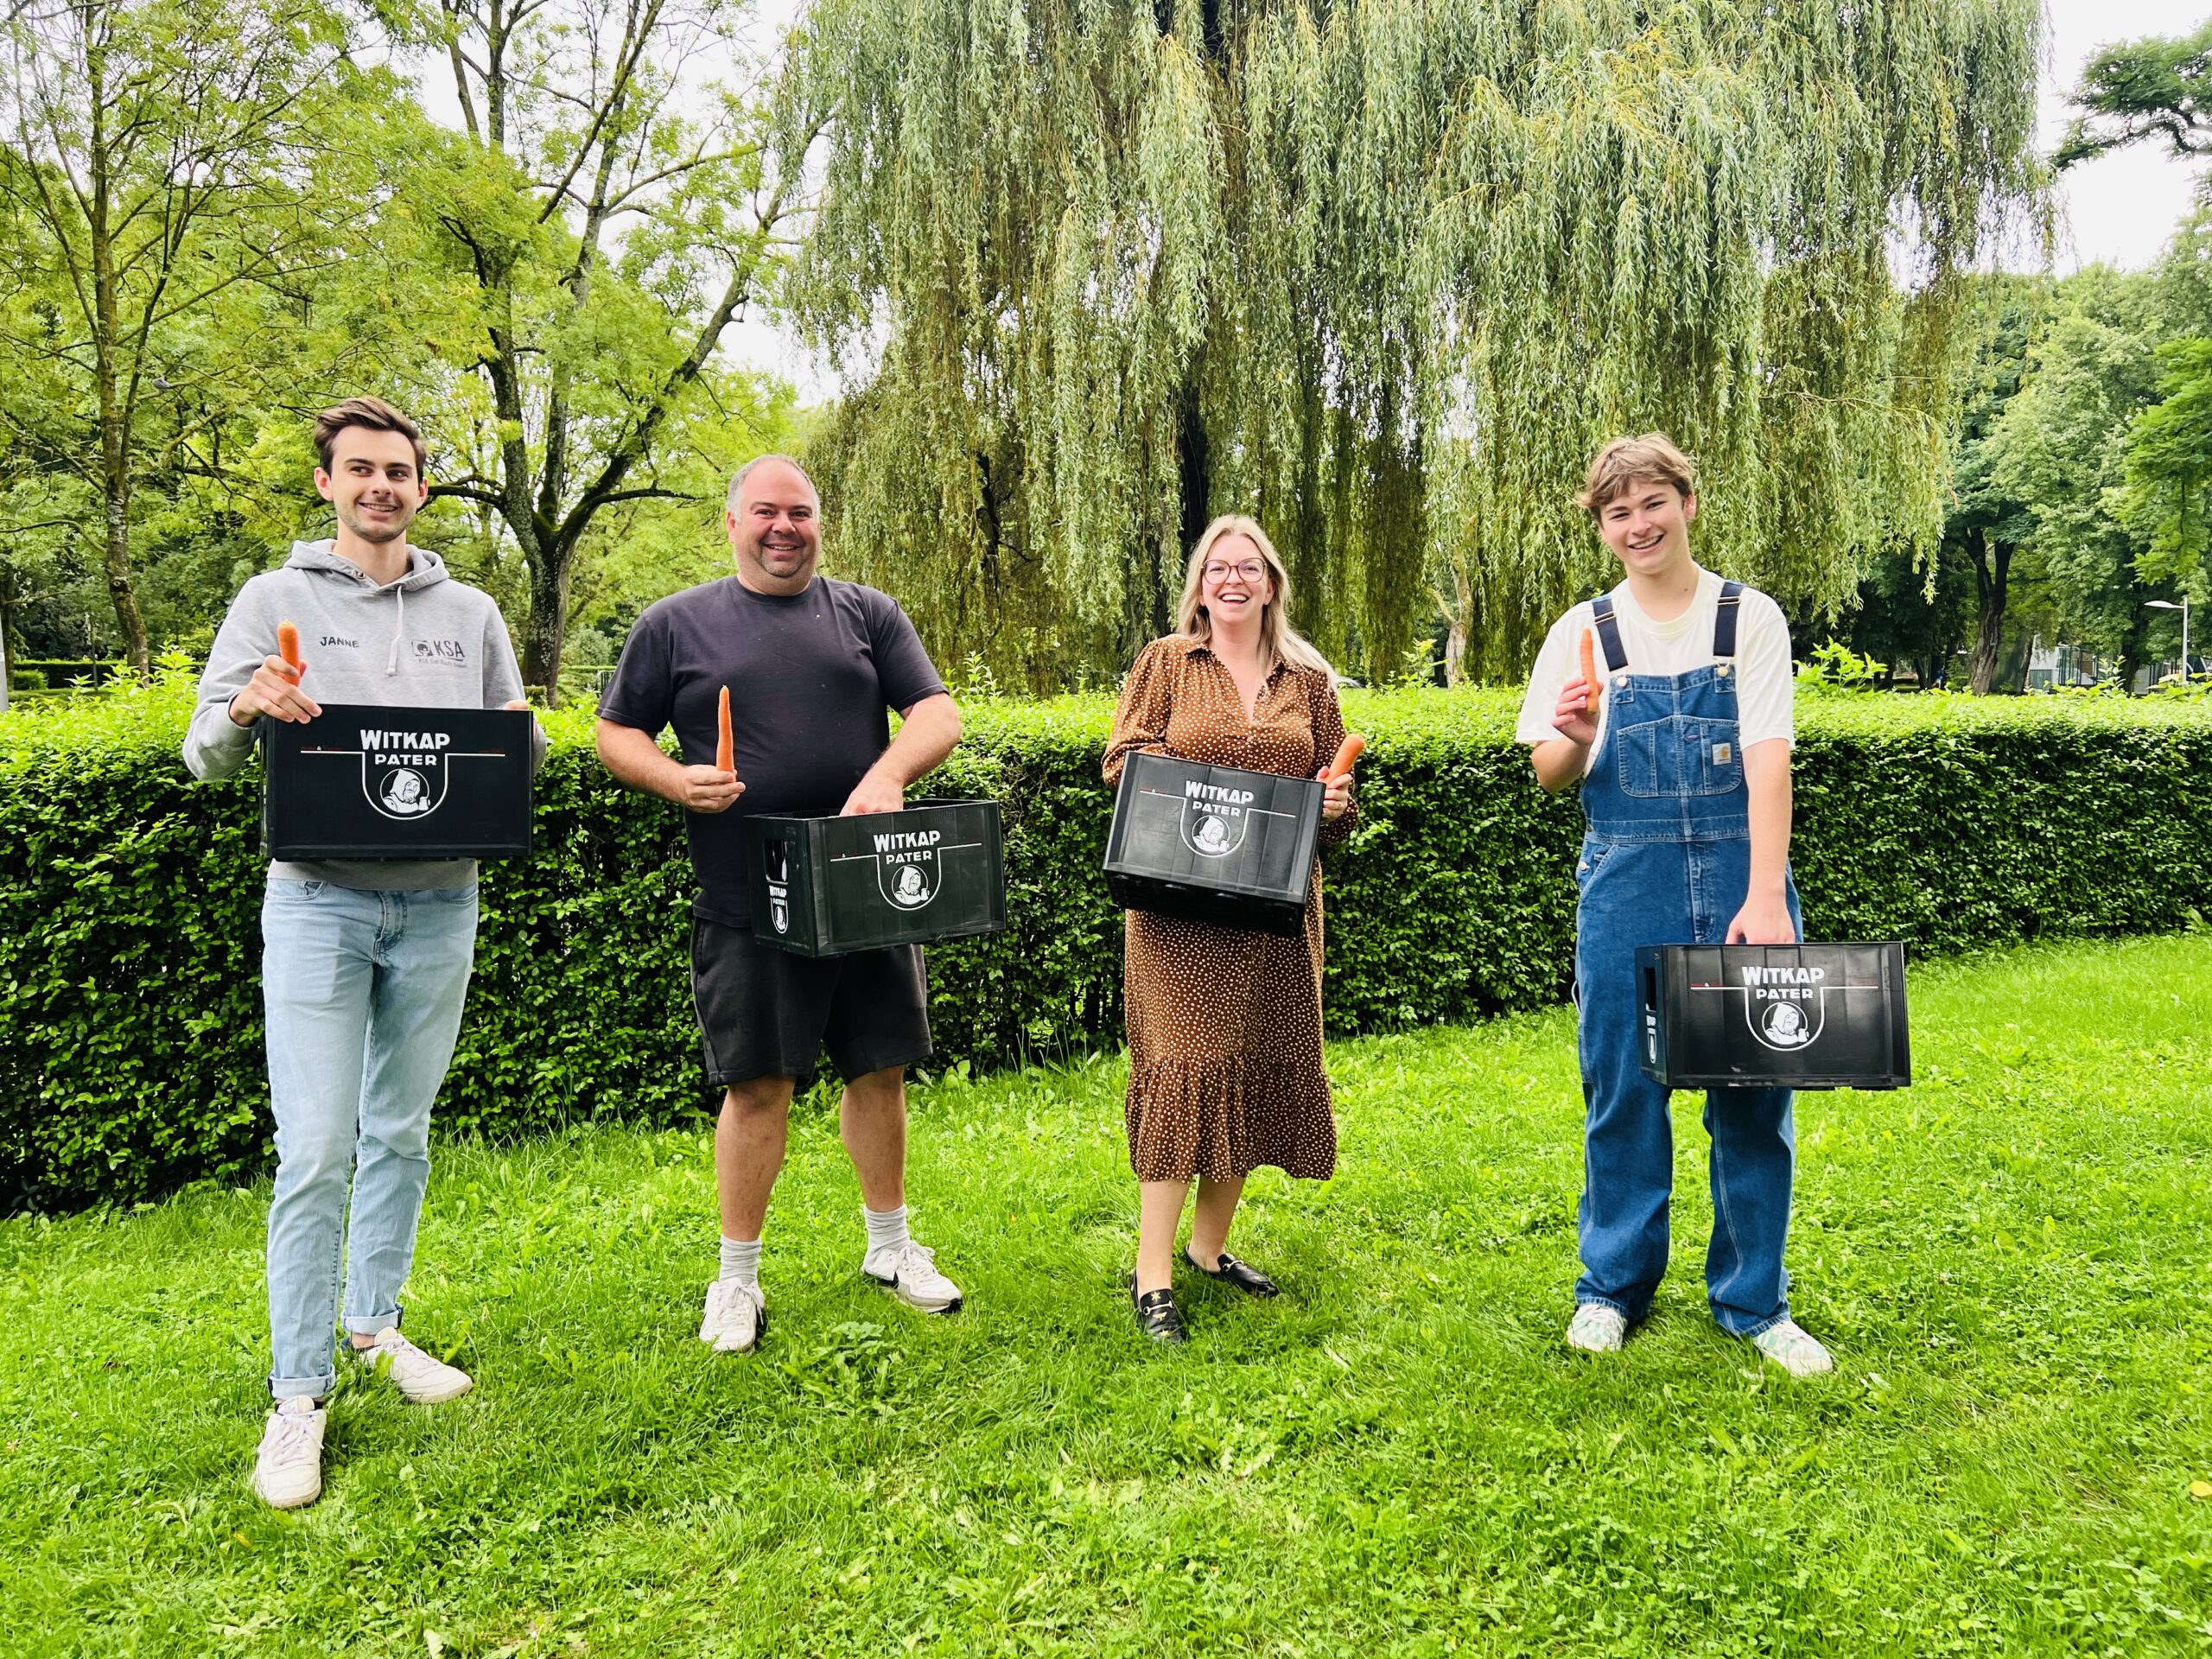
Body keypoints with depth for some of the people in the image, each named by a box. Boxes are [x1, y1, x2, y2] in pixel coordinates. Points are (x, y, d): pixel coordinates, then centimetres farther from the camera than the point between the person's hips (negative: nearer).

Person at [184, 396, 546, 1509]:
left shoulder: (469, 612, 11)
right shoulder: (275, 600, 5)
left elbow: (521, 750, 14)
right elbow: (204, 756, 3)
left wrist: (521, 740, -10)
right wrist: (244, 709, -19)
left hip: (440, 901, 3)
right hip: (319, 899, -3)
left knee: (402, 1131, 13)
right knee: (316, 1150, -6)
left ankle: (374, 1324, 29)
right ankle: (299, 1396, 4)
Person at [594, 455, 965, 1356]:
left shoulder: (869, 614, 10)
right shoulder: (675, 624, 7)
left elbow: (938, 714, 3)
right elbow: (615, 734, 9)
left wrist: (886, 775, -17)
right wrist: (676, 780, -11)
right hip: (746, 903, -2)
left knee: (880, 1069, 11)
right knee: (759, 1084, 1)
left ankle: (892, 1245, 30)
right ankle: (738, 1278, 19)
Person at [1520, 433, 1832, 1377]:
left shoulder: (1750, 619, 1)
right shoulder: (1584, 633, 5)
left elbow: (1767, 760, -9)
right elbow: (1549, 777, 8)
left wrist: (1765, 898, -20)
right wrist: (1574, 739, -16)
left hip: (1740, 874, 0)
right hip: (1625, 883, 1)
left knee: (1753, 1086, 4)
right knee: (1622, 1089, 6)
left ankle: (1752, 1299, 21)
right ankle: (1613, 1287, 23)